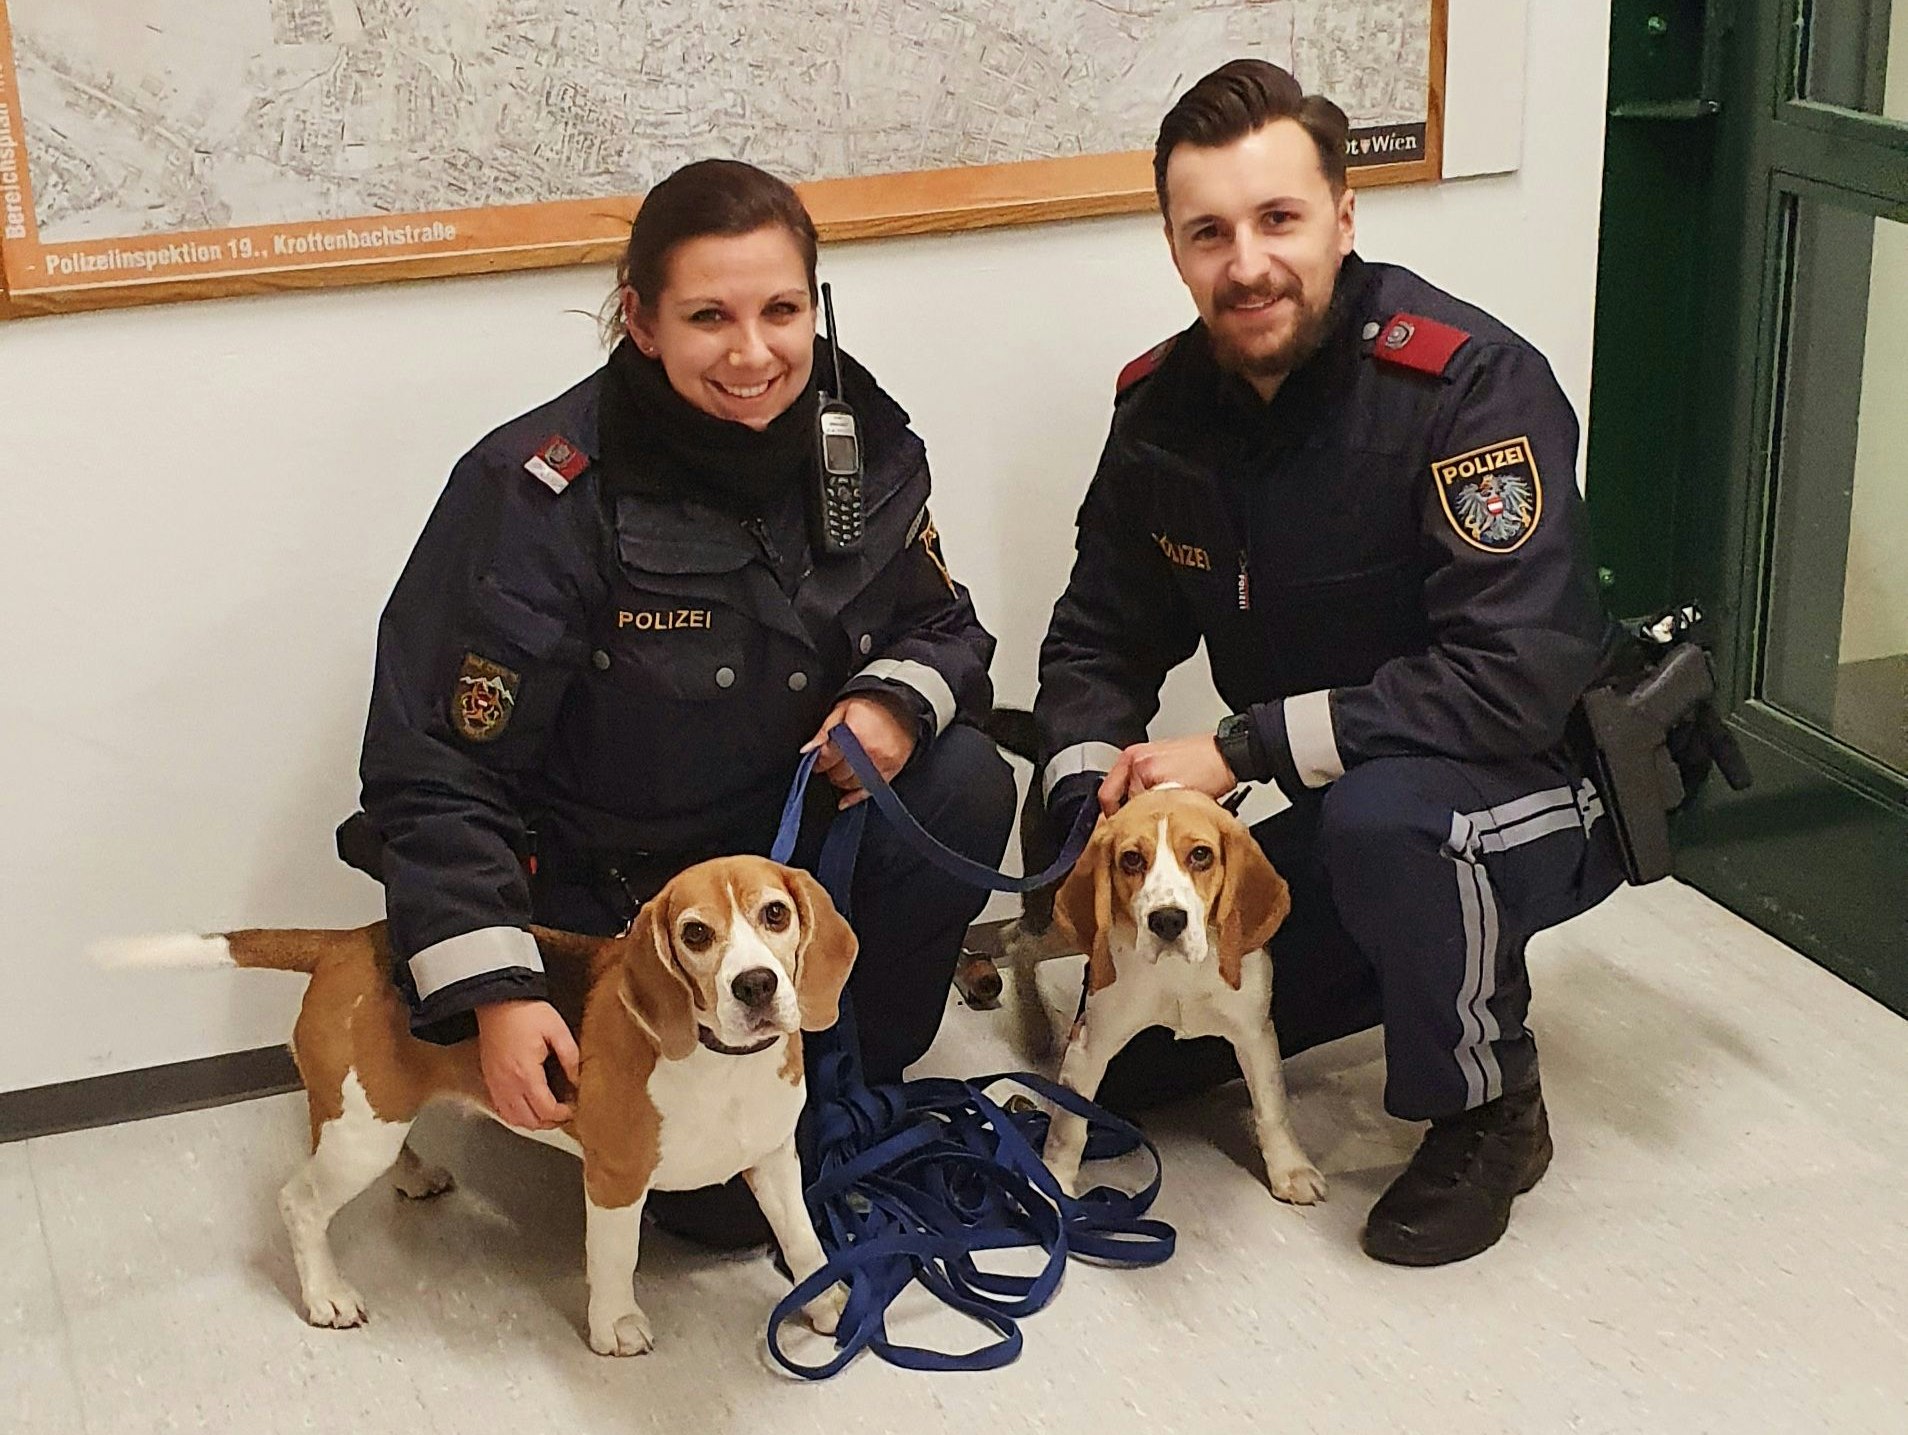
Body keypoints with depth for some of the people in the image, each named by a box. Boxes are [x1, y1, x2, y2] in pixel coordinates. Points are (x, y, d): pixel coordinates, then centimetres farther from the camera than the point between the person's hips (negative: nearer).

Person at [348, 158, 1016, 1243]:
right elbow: (434, 769, -20)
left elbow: (944, 627, 6)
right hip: (598, 896, -5)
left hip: (790, 841, 5)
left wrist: (900, 698, -19)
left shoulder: (867, 443, -8)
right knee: (729, 1201, -18)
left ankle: (859, 1081, 1)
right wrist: (494, 990, -29)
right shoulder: (542, 494, -23)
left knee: (965, 787, -22)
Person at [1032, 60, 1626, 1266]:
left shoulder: (1472, 384, -25)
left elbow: (1517, 677, -33)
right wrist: (1096, 790, -17)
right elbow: (1099, 639, 3)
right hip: (1333, 817, 7)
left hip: (1537, 795, -6)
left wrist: (1244, 750, -30)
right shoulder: (1164, 405, -5)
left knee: (1383, 810, -39)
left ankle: (1491, 1114, -11)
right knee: (1132, 1055, 3)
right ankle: (1429, 965, 23)